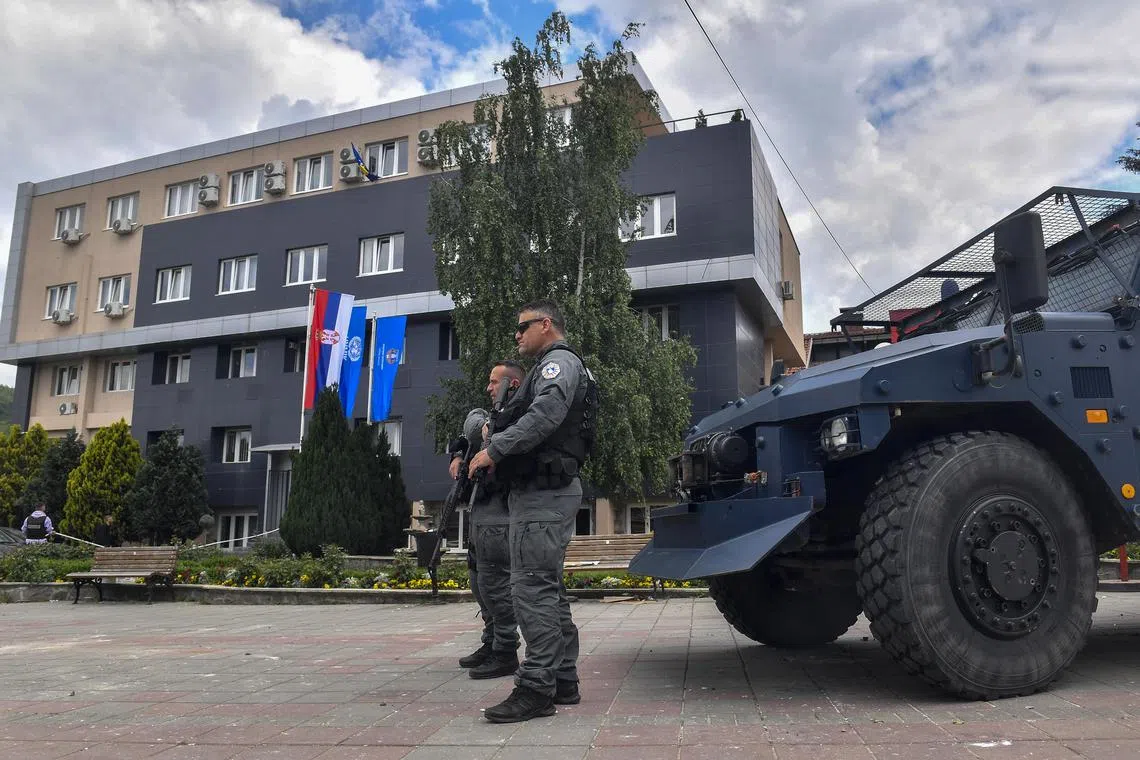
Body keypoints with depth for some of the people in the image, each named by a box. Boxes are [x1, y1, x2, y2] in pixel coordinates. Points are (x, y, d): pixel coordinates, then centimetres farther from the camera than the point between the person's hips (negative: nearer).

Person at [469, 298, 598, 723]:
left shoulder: (559, 362, -6)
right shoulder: (552, 367, 27)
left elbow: (545, 414, -23)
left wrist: (495, 449, -21)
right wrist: (499, 438, 9)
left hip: (543, 493, -11)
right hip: (547, 491, 11)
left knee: (531, 586, -12)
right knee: (548, 588, 13)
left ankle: (536, 688, -10)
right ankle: (563, 680, 20)